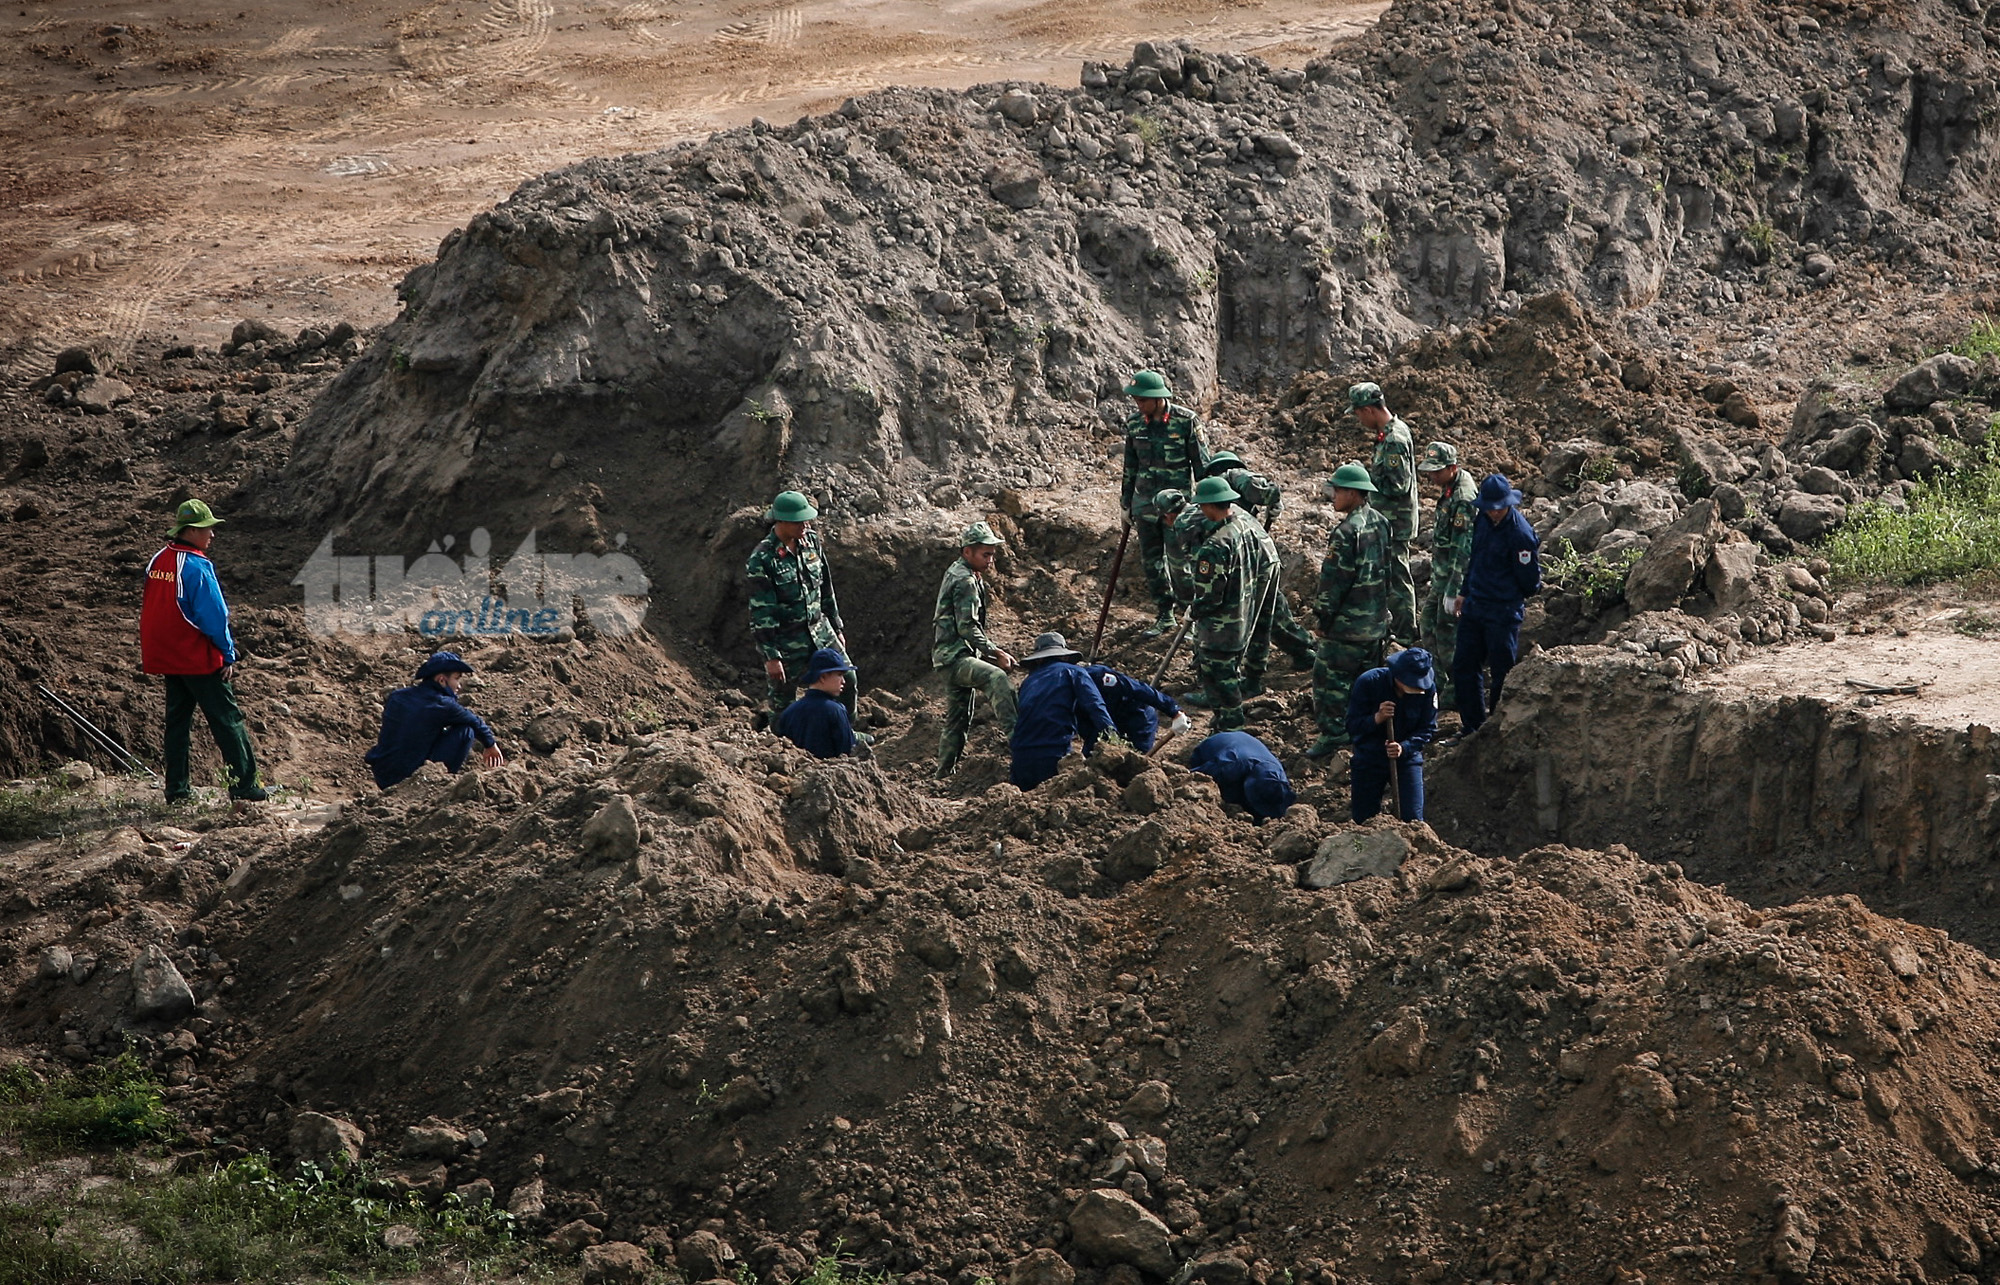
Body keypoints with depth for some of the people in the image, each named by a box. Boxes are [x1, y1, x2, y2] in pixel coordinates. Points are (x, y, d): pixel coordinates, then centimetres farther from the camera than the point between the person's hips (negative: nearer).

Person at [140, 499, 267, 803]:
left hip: (166, 658, 8)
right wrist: (228, 655, -9)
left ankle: (177, 789, 11)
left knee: (178, 719, 12)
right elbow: (214, 615, -17)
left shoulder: (158, 562, 7)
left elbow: (150, 611, 15)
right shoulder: (196, 566, -18)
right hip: (199, 658, -8)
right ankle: (245, 786, -2)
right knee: (227, 720, -2)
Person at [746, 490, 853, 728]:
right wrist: (771, 656, -18)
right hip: (785, 641, -6)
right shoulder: (762, 559, -20)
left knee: (846, 680, 12)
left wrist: (837, 628, 15)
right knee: (780, 704, 3)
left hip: (820, 631, 6)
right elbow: (760, 613, -18)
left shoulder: (811, 542, 0)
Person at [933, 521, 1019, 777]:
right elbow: (967, 628, -20)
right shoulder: (965, 581, -13)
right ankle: (1015, 736, -46)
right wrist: (996, 653, -18)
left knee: (958, 720, 16)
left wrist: (992, 648, 20)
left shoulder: (955, 573, 19)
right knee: (997, 678, -33)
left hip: (955, 656, 11)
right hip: (955, 656, -11)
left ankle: (943, 775, 22)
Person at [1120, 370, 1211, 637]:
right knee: (1151, 562, 10)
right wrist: (1126, 500, 15)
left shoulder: (1186, 421, -13)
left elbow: (1202, 464, -6)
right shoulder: (1134, 422, 2)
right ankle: (1165, 615, 24)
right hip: (1145, 503, 5)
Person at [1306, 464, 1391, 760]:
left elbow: (1334, 579, -18)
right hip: (1377, 620, 9)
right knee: (1367, 674, 18)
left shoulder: (1347, 531, -21)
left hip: (1348, 622, -9)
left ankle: (1332, 732, -3)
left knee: (1330, 675, -2)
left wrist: (1324, 614, -8)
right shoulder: (1381, 524, 5)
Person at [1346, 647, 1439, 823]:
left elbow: (1428, 729, -8)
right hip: (1369, 758, -1)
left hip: (1407, 755, 1)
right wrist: (1377, 718, -38)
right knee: (1363, 820, 8)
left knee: (1413, 819, -7)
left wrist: (1404, 748, -27)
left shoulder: (1428, 688, -15)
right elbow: (1352, 726, -17)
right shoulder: (1368, 682, -21)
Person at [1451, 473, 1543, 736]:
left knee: (1502, 672, 1)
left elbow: (1530, 581, -12)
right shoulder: (1483, 522, 6)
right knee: (1464, 667, 10)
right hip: (1474, 607, 8)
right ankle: (1473, 728, 20)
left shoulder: (1520, 534, -19)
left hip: (1504, 613, -8)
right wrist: (1464, 594, 21)